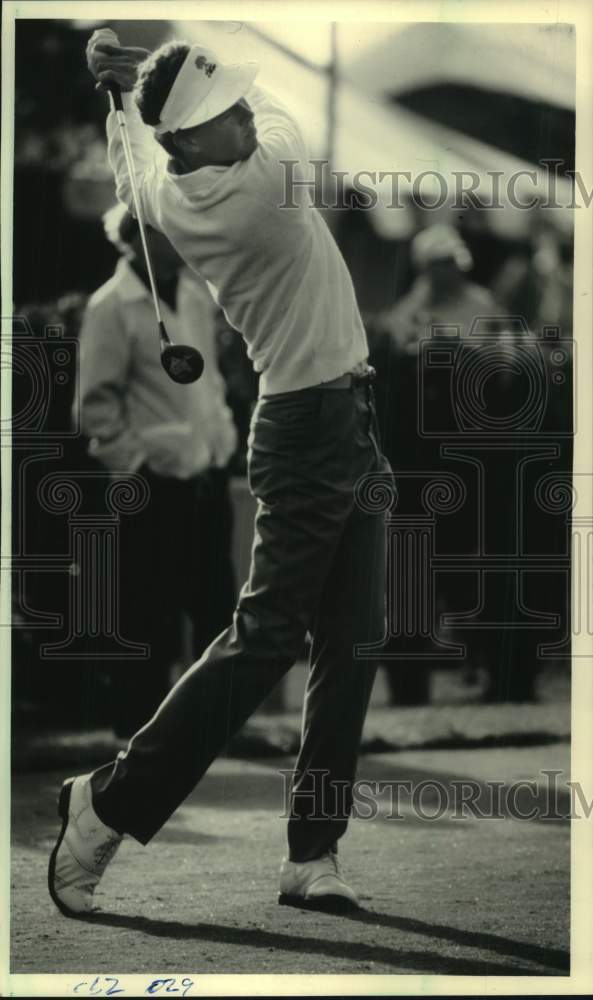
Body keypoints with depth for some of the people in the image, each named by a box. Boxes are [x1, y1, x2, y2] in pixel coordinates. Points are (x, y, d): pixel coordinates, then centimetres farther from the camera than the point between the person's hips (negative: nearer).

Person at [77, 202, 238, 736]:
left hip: (208, 472, 6)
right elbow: (96, 405, -11)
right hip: (155, 484, -6)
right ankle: (140, 728, 10)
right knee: (150, 613, 0)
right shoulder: (111, 307, -11)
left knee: (216, 606, 12)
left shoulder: (196, 292, 7)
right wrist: (136, 459, -12)